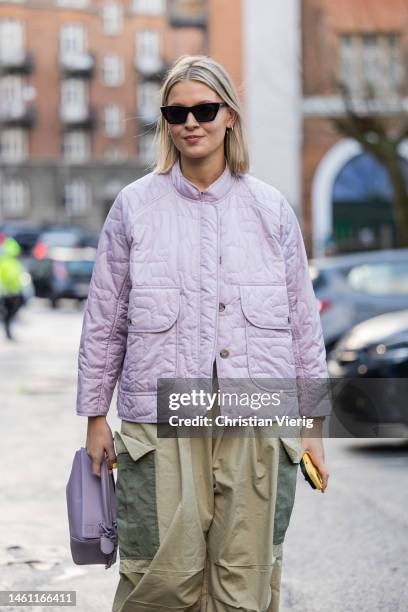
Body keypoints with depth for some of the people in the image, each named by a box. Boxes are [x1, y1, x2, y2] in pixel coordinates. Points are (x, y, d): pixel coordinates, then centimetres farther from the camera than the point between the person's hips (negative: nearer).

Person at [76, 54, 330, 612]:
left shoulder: (272, 209, 9)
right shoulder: (134, 206, 5)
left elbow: (303, 320, 11)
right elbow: (103, 320, 9)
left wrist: (312, 422, 9)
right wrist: (95, 416, 8)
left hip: (258, 425, 1)